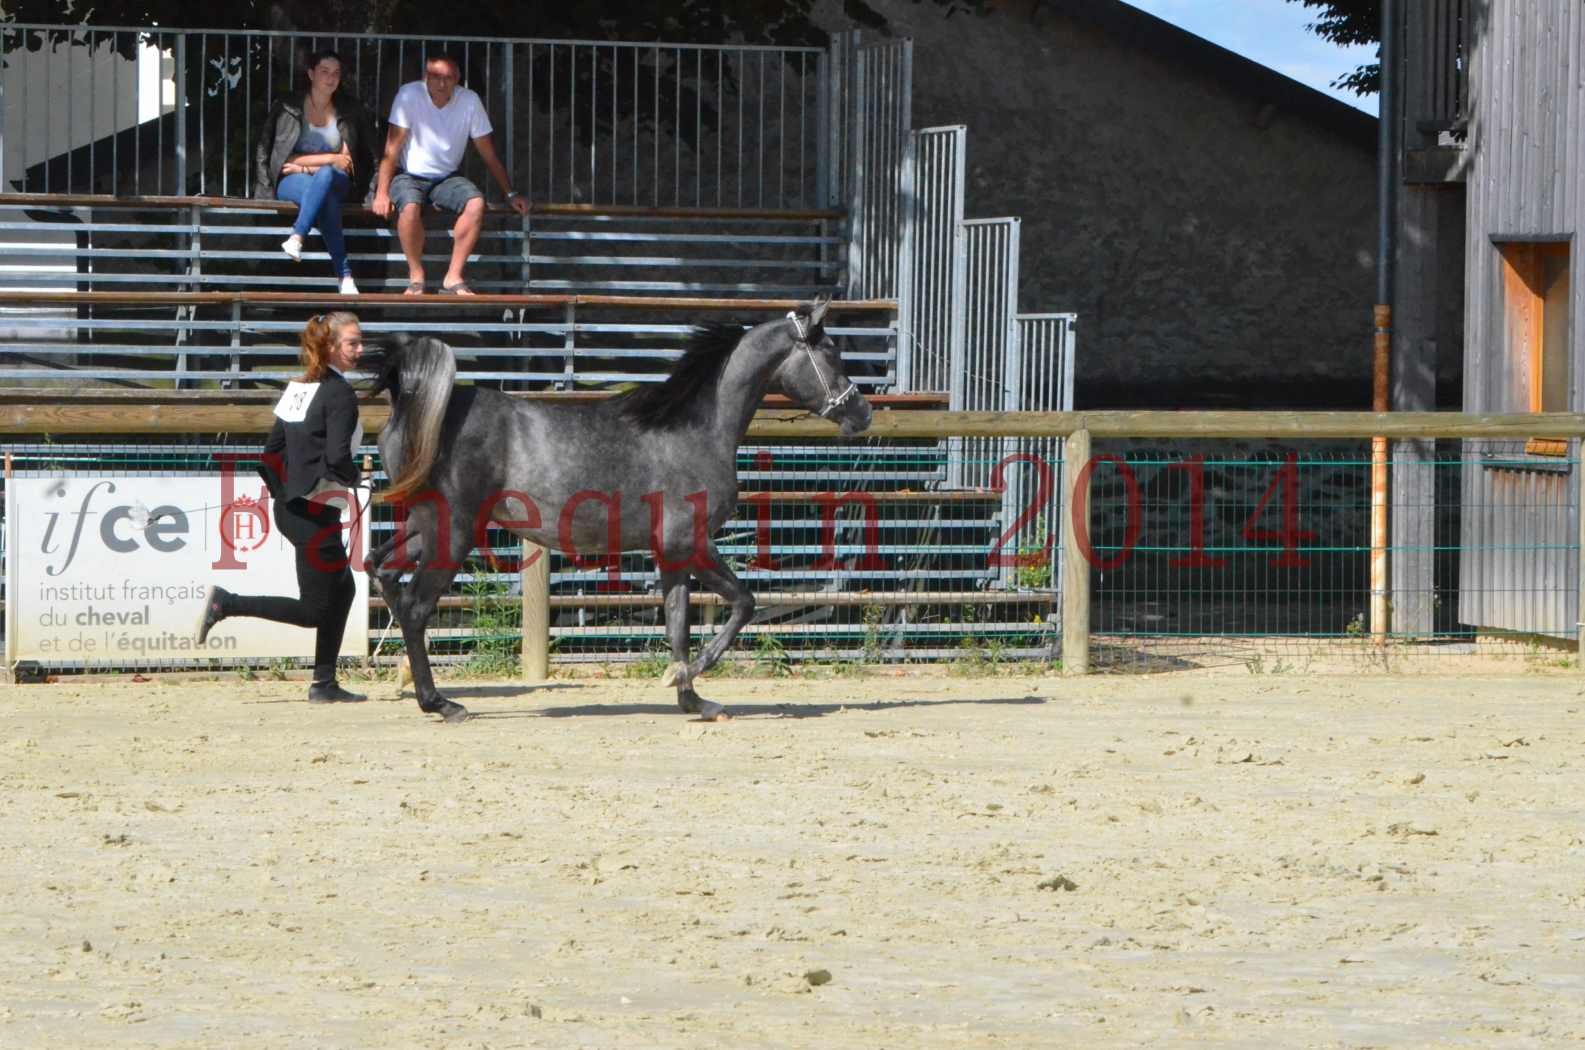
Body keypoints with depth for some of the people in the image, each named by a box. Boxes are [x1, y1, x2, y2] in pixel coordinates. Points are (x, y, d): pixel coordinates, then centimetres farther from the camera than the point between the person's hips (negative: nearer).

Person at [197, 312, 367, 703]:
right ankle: (225, 603, -9)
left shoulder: (299, 388, 12)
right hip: (316, 512, -9)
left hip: (290, 506, 9)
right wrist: (354, 480, -3)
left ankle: (325, 683, 18)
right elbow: (337, 456, -23)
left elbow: (272, 450, 13)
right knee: (314, 610, -2)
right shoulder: (340, 393, -14)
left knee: (342, 589, 18)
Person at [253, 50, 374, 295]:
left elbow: (349, 160, 7)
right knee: (326, 199, -39)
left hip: (336, 180, 2)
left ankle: (296, 238, -52)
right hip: (291, 182, -1)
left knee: (325, 176, -39)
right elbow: (284, 159, -2)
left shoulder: (349, 111, 11)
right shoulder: (289, 108, 3)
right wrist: (330, 158, -5)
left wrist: (308, 164, -4)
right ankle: (344, 276, -48)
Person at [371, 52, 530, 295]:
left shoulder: (469, 101, -7)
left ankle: (453, 278, -22)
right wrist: (382, 193, -21)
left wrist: (510, 194, 0)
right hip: (409, 176, -3)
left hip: (447, 178, 3)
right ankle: (416, 277, -18)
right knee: (410, 206, -36)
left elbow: (489, 154, 2)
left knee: (476, 203, -28)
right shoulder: (409, 95, -15)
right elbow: (392, 148, -14)